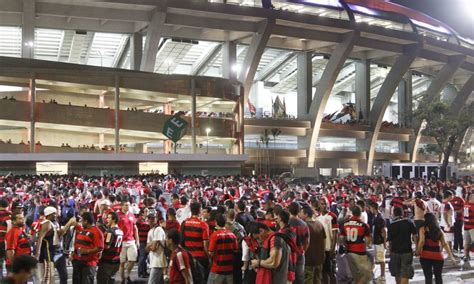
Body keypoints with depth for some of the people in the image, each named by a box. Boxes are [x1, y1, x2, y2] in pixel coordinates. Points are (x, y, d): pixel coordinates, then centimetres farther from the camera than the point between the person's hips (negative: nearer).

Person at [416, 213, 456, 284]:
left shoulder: (423, 229, -1)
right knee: (438, 276, 18)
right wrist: (451, 256, 7)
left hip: (426, 256, -3)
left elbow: (422, 241, -13)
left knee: (428, 276, -1)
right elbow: (445, 244, 5)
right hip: (438, 256, 4)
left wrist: (418, 251, -1)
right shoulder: (439, 230, 11)